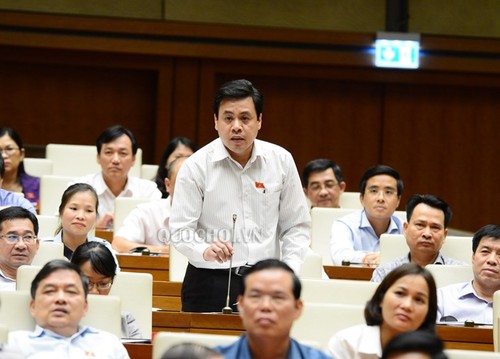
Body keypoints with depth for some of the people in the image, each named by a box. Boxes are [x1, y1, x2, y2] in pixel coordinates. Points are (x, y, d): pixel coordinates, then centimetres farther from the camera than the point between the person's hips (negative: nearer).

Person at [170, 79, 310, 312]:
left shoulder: (281, 160, 6)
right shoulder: (196, 166, -2)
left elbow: (296, 227, 12)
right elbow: (180, 231, -4)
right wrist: (205, 251, -25)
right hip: (210, 282, -2)